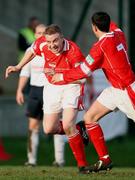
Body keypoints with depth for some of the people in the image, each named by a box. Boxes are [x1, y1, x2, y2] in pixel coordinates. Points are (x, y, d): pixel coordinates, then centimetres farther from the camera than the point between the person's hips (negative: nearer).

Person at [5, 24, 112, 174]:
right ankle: (76, 131, 31)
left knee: (67, 125, -20)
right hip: (52, 87, 5)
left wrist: (58, 74, -39)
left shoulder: (73, 51, -29)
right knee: (49, 128, 1)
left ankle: (82, 163, -5)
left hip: (71, 87, -5)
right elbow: (31, 52, 9)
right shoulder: (41, 44, -16)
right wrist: (18, 67, 16)